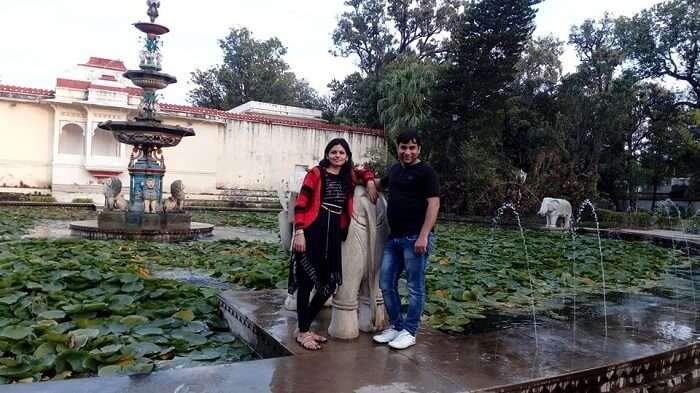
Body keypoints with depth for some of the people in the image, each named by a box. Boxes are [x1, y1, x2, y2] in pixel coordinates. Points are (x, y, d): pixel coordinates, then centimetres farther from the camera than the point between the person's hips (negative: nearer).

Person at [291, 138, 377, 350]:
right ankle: (303, 332, 15)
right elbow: (301, 204, -6)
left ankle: (305, 327, 25)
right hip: (312, 234, -6)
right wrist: (299, 232, -14)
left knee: (330, 284, 8)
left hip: (334, 236, 6)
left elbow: (365, 172, 34)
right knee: (307, 282, 2)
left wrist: (370, 182, 12)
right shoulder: (316, 173, -2)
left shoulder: (349, 176, 14)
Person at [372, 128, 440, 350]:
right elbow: (382, 184, 38)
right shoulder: (395, 169, 16)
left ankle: (409, 332, 14)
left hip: (415, 238, -8)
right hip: (393, 237, 8)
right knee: (386, 284, 10)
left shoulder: (426, 172, -6)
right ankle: (396, 326, 24)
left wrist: (423, 236, -22)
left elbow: (433, 204, -14)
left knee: (415, 287, 2)